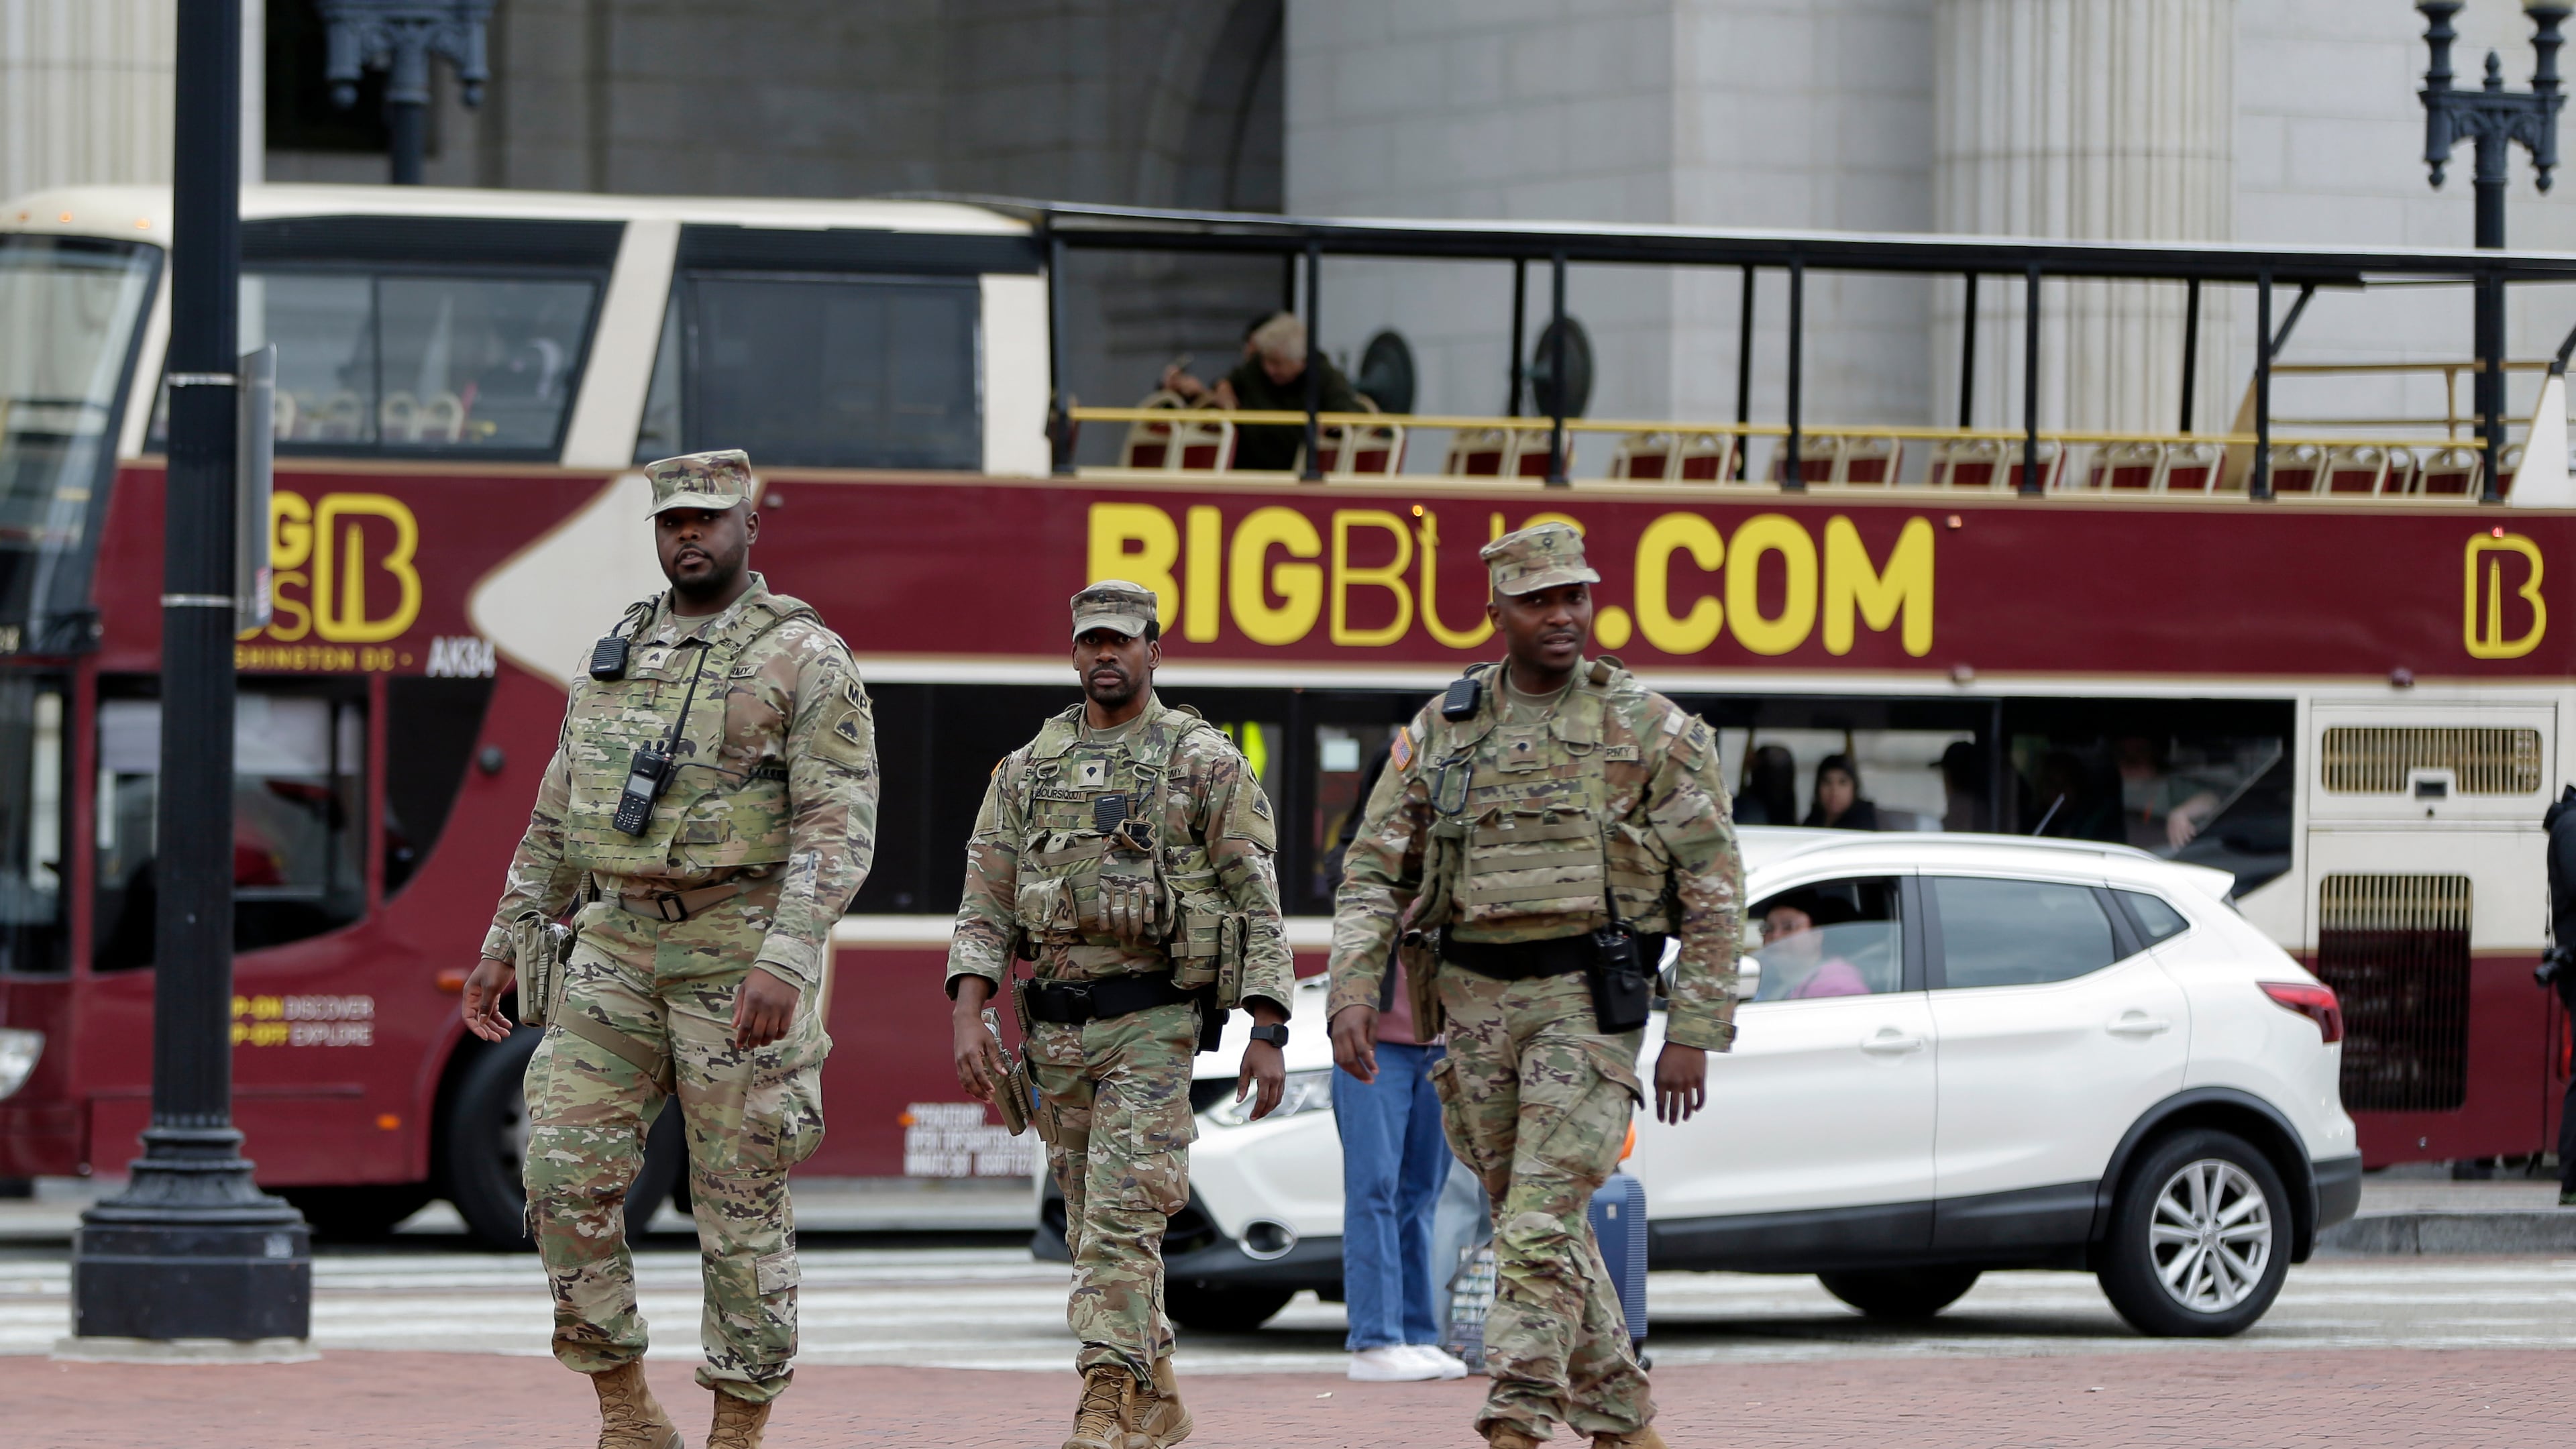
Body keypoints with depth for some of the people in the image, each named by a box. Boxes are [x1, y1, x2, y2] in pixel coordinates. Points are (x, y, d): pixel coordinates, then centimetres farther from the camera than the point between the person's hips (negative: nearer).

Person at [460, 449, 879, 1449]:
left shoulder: (805, 658, -6)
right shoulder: (616, 656, 14)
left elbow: (840, 829, -14)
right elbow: (556, 818, 21)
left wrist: (786, 962, -26)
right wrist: (505, 944, 16)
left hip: (739, 954, -5)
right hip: (615, 949, 5)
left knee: (740, 1202, -1)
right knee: (566, 1175, -6)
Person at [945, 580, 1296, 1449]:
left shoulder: (1205, 764, -1)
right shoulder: (1028, 770, 12)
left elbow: (1257, 907, -3)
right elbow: (986, 905, 9)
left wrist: (1268, 1033, -9)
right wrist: (967, 1016, -3)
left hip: (1153, 1025, -5)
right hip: (1057, 1027, 5)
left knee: (1122, 1220, -15)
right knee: (1097, 1227, 10)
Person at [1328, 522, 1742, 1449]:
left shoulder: (1651, 729, -2)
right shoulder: (1442, 732, 7)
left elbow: (1713, 886, -2)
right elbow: (1374, 873, 7)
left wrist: (1695, 1032, -8)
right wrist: (1352, 989, -8)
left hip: (1588, 999, -4)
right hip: (1475, 1003, 4)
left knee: (1541, 1223, -15)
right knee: (1531, 1223, 10)